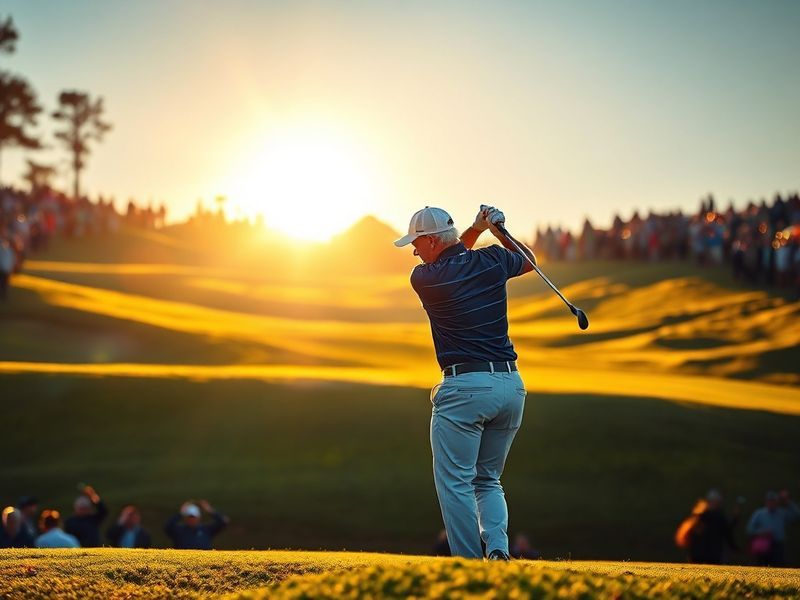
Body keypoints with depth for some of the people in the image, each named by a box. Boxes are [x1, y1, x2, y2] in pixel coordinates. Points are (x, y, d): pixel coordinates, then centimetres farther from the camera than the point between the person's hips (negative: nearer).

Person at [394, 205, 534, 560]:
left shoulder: (424, 278, -5)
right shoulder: (492, 261, 5)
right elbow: (529, 261, 27)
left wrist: (477, 229, 12)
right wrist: (499, 231, 13)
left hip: (464, 387, -6)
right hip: (511, 384, 6)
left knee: (455, 483, 0)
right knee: (488, 480, 17)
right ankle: (498, 548, -5)